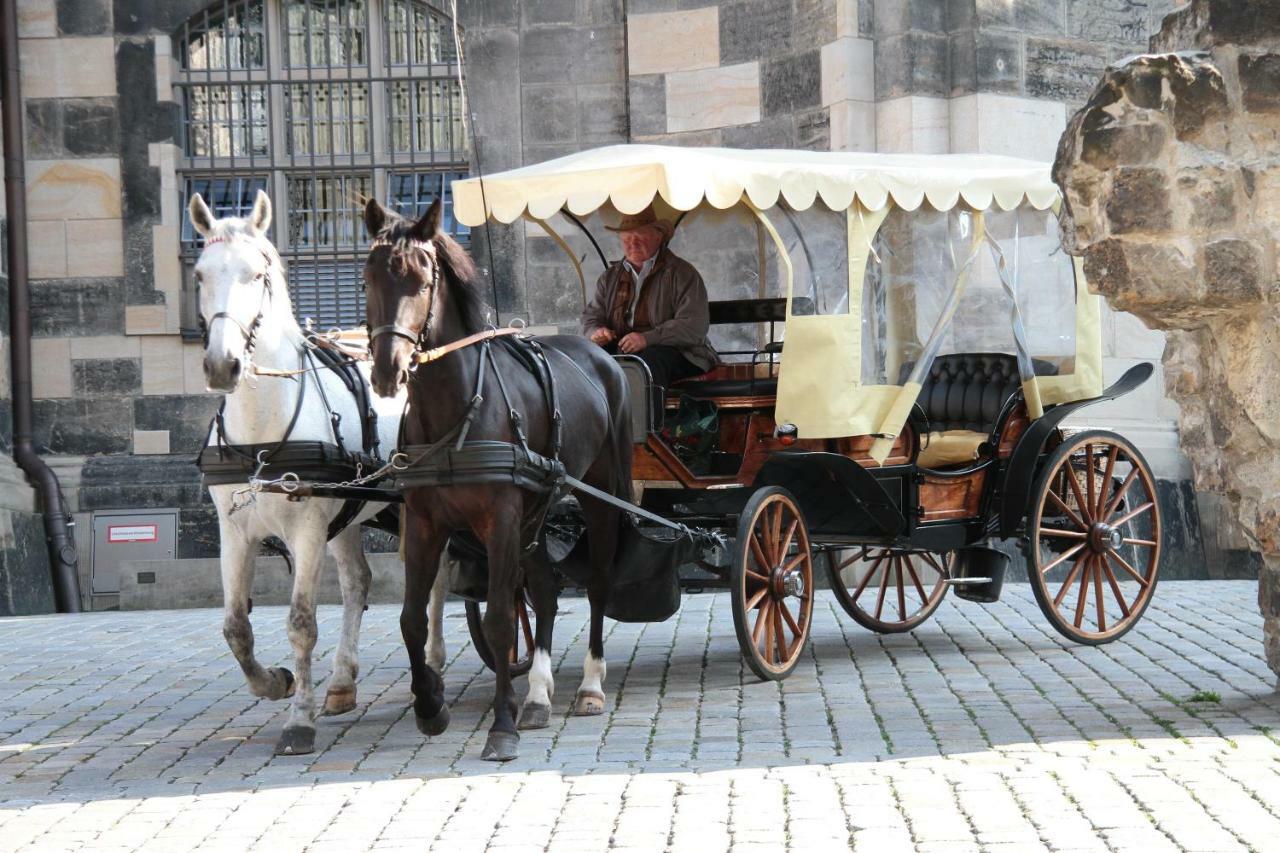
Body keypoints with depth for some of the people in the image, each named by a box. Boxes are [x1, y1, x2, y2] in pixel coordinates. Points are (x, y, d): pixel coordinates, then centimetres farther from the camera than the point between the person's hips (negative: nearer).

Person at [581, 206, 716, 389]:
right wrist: (596, 332, -3)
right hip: (619, 350, 5)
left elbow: (695, 326, -10)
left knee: (647, 362, -39)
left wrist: (648, 338, -23)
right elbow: (592, 316, 24)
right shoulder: (610, 276, 21)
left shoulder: (682, 273, 2)